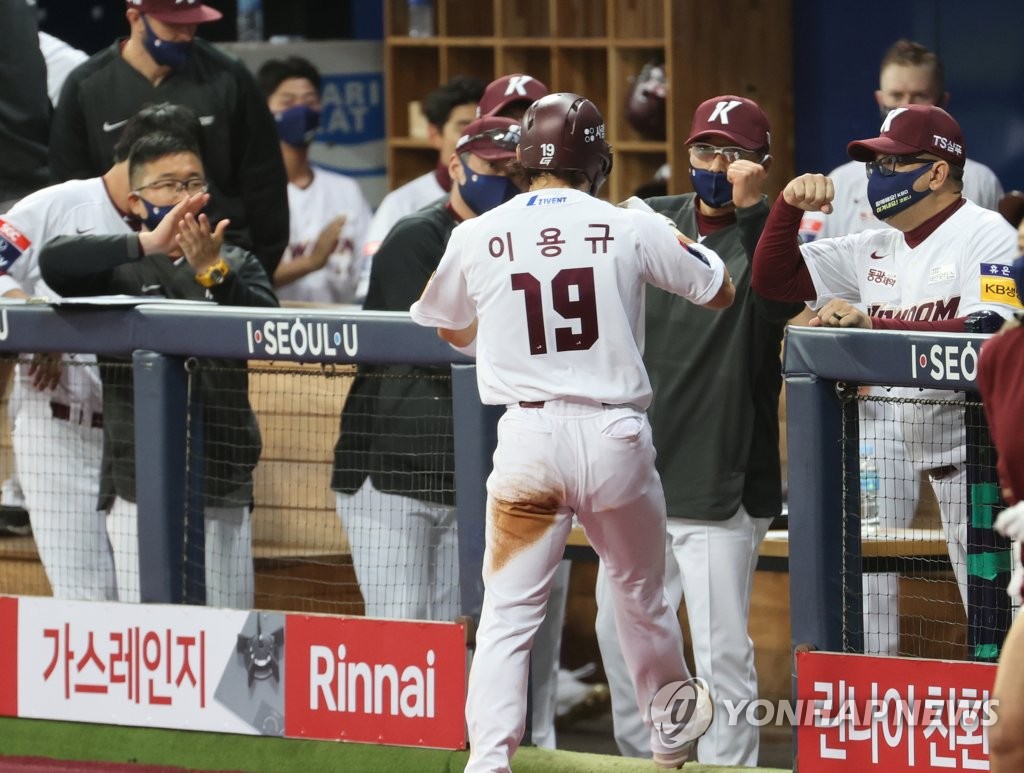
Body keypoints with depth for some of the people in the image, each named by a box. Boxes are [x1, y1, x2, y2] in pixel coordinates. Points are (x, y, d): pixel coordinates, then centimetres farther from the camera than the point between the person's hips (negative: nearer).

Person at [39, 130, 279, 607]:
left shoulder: (237, 265, 15)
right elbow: (55, 260, -15)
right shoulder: (118, 269, 6)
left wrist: (212, 272, -21)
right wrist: (148, 244, -28)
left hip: (224, 485, 2)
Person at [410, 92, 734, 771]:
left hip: (529, 437, -1)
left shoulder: (476, 237, 0)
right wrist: (681, 237, 30)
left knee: (509, 614, 1)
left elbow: (454, 332, 19)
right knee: (643, 598, 21)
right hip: (617, 437, 1)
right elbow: (721, 293, 12)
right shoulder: (631, 229, -2)